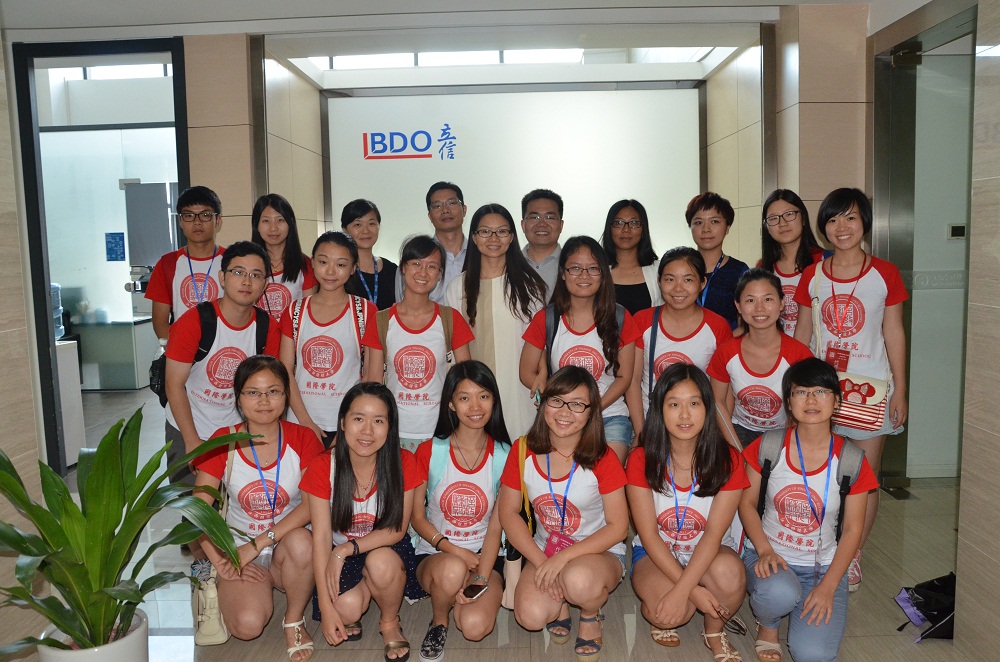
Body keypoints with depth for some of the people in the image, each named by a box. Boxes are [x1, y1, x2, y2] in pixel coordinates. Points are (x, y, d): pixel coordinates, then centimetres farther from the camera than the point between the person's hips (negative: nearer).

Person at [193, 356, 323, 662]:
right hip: (241, 551, 0)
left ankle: (294, 621, -8)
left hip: (288, 546, 0)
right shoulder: (223, 442, -5)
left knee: (301, 542, -37)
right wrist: (221, 562, -14)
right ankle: (261, 589, 12)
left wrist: (259, 542, -24)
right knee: (247, 625, -26)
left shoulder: (302, 438, -8)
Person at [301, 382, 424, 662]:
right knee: (347, 607, -29)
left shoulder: (403, 463, -16)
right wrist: (327, 608, -19)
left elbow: (397, 529, -12)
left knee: (381, 562, -34)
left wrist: (346, 549, -27)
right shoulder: (323, 467, -15)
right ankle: (350, 617, 10)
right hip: (339, 556, 0)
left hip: (386, 549, 1)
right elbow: (321, 537, -15)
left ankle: (390, 622, -2)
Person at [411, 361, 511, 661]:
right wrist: (454, 550, -16)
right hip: (435, 554, 0)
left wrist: (481, 579, -17)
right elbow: (417, 517, -1)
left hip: (485, 556, 1)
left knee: (475, 626, -26)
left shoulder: (504, 457, -4)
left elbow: (496, 525, -4)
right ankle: (438, 622, -3)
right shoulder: (429, 452, -5)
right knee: (452, 570, -37)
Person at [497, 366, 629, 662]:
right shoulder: (523, 451, -9)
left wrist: (563, 558, -23)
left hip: (599, 553, -2)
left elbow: (618, 526, -14)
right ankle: (560, 602, 12)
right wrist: (541, 562, -14)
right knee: (531, 616, -26)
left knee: (579, 580, -37)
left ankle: (591, 615, 1)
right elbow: (508, 511, -3)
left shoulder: (602, 458, -16)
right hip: (544, 551, 2)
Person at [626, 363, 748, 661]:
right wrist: (693, 590, -24)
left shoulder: (728, 460, -13)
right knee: (666, 612, -32)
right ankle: (663, 618, 8)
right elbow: (649, 535, -14)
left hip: (708, 552, 1)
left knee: (728, 572, -34)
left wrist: (681, 591, -30)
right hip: (656, 553, -1)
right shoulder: (641, 459, -14)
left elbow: (714, 533, -19)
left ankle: (714, 633, -1)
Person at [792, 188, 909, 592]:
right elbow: (802, 333, 8)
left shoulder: (885, 274, -1)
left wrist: (900, 391, 0)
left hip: (870, 388, -1)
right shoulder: (813, 275, 4)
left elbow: (894, 334, 2)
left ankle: (852, 556, 20)